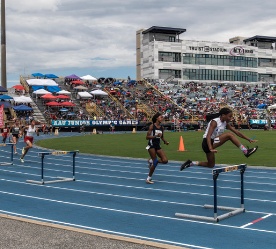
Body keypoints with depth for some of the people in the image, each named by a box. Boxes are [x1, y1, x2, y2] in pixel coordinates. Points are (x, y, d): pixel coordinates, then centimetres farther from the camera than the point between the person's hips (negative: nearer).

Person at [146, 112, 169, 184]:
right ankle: (148, 178, 6)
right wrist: (156, 136, -23)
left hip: (158, 146, 6)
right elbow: (147, 137, -11)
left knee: (165, 160, -9)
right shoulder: (152, 126, -8)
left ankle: (151, 161, 17)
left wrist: (165, 141, 2)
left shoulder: (162, 127, 9)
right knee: (155, 162, -9)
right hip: (151, 145, -6)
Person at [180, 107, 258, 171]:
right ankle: (246, 151, -20)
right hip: (207, 143, -9)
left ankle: (191, 163, 21)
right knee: (229, 135, -22)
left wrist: (249, 139, 5)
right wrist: (211, 149, -42)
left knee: (211, 165, 17)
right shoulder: (214, 122, -19)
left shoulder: (226, 123, 6)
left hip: (213, 143, 9)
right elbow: (208, 136, -29)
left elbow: (237, 132, 9)